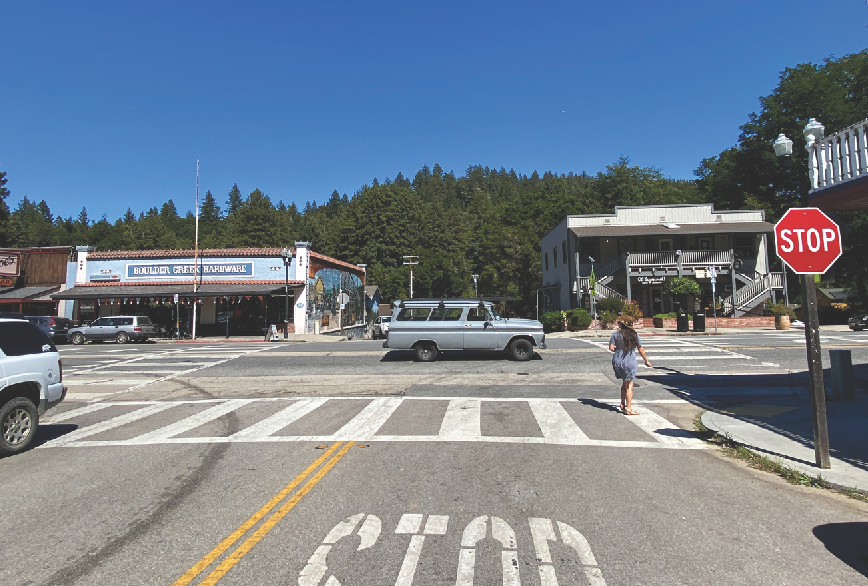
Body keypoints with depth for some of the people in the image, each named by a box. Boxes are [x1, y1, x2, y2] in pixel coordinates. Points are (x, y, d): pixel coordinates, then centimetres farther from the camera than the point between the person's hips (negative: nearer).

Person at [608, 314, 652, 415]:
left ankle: (622, 404, 26)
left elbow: (611, 348, -5)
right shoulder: (635, 335, 0)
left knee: (625, 383, 20)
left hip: (617, 361, 2)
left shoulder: (616, 334, -3)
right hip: (630, 362, -2)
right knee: (629, 386, 3)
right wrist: (646, 361, 16)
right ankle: (628, 409, 4)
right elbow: (641, 350, 4)